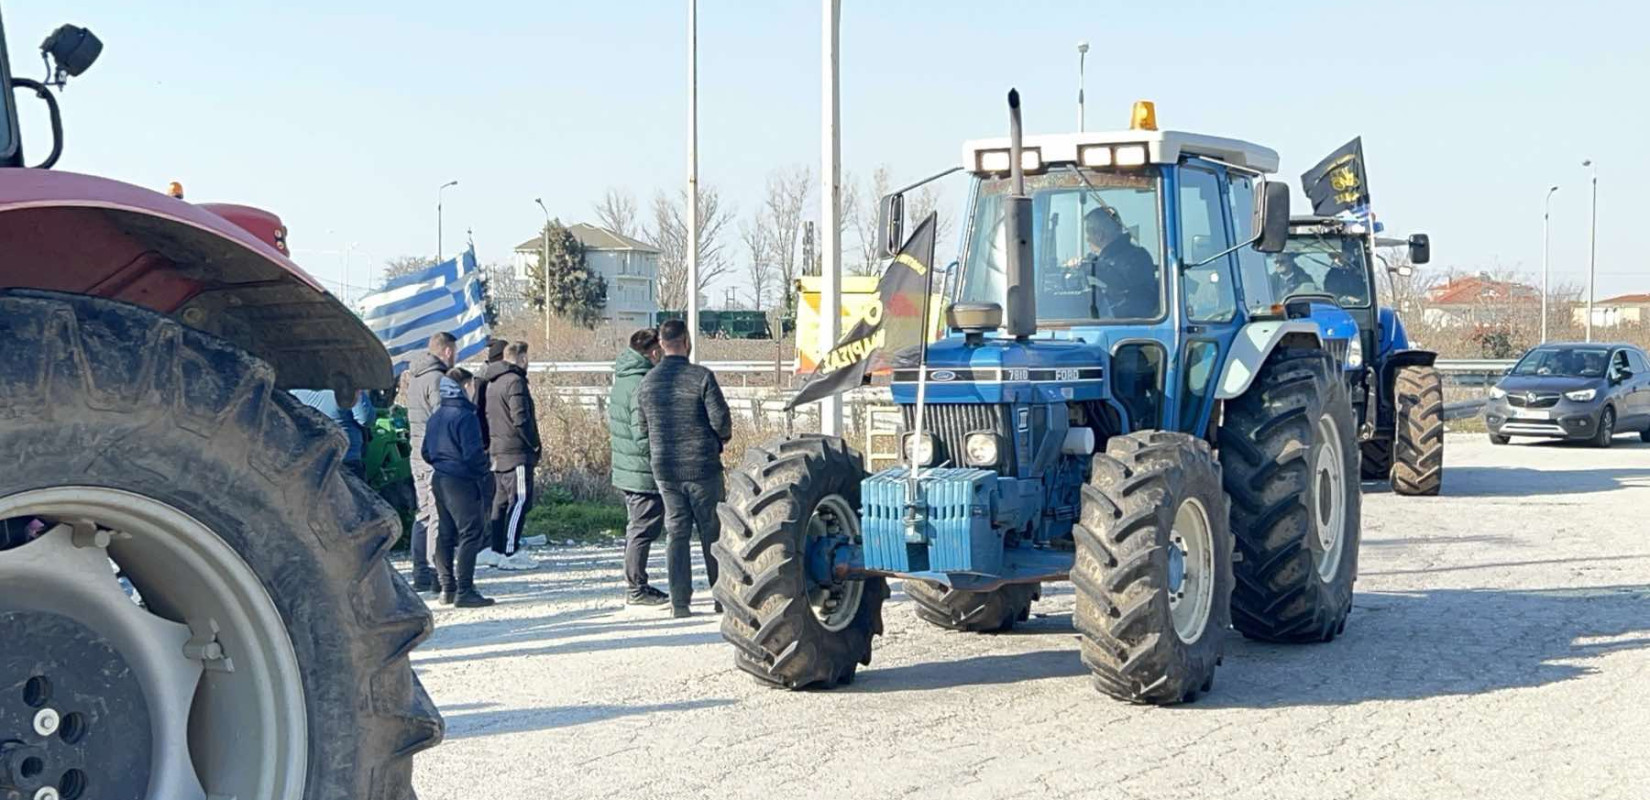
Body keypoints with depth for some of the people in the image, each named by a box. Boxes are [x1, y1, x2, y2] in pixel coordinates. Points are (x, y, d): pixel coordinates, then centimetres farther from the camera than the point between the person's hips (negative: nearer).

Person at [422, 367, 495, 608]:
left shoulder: (435, 417, 11)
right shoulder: (465, 416, -16)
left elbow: (425, 452, 15)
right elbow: (473, 452, -20)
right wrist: (484, 465, -2)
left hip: (440, 480, 9)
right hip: (462, 482, -9)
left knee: (445, 534, 13)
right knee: (471, 534, -6)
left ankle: (447, 588, 17)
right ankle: (464, 591, -10)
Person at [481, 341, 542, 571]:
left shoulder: (491, 382, 16)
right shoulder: (514, 381, -14)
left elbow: (484, 415, 19)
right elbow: (521, 419, -20)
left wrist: (489, 442, 19)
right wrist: (535, 444, -10)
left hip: (497, 451, 9)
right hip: (517, 452, -9)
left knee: (501, 501, 14)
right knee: (519, 501, -7)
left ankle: (497, 550, 17)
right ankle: (510, 553, -9)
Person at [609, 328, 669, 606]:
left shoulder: (622, 379, 11)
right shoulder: (643, 385, -21)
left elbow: (613, 420, 20)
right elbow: (643, 436, -23)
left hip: (625, 470, 10)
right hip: (645, 473, -10)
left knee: (637, 528, 18)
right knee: (644, 530, -2)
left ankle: (635, 586, 26)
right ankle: (637, 590, 3)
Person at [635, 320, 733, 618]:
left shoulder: (647, 383, 3)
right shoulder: (701, 377, -13)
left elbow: (642, 429, 7)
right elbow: (721, 419, -13)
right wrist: (723, 438, 8)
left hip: (664, 470, 4)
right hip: (702, 467, -4)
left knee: (676, 532, 8)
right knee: (712, 532, 7)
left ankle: (679, 601, 4)